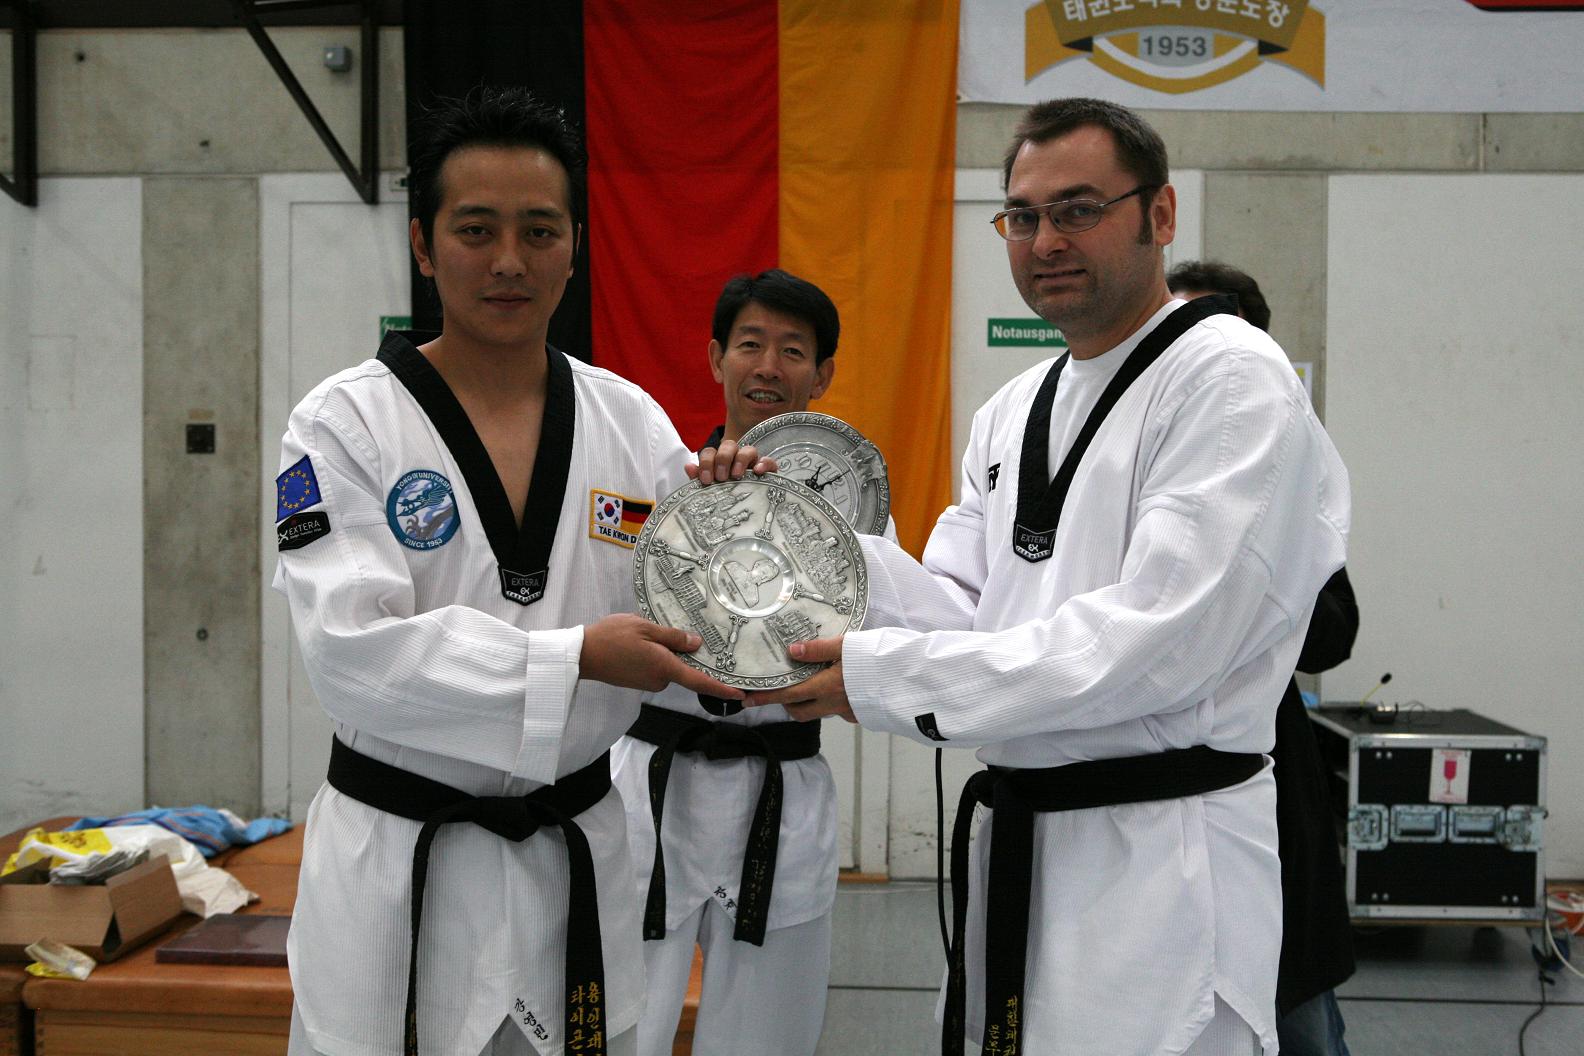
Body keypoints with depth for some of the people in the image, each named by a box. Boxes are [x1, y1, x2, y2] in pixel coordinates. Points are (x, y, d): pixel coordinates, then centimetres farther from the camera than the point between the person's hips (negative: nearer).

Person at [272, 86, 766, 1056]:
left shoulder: (630, 420, 1)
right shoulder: (347, 423, -9)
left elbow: (685, 627, 2)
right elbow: (353, 649, -20)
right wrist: (574, 657, -28)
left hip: (578, 859, 3)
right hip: (397, 867, -3)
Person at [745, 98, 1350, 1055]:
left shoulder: (1233, 380, -13)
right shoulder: (1012, 412, 13)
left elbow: (1157, 641, -23)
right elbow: (960, 613, 8)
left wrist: (885, 674, -22)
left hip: (1161, 860, -7)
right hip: (1016, 839, 8)